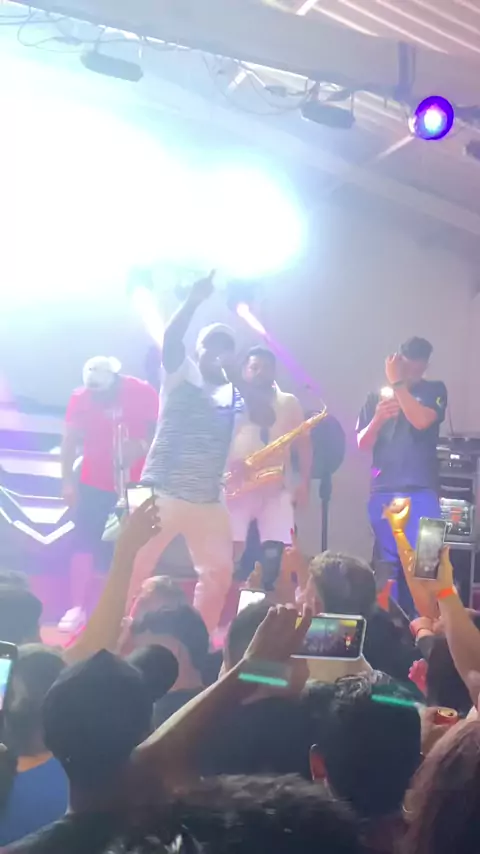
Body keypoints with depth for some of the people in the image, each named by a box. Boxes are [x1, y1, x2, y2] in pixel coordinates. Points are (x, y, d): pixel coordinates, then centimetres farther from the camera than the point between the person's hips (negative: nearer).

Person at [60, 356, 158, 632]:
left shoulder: (142, 392, -13)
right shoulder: (80, 398, -9)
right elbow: (70, 440, -4)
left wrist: (143, 446, -28)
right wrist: (68, 480, -10)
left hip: (136, 481, -1)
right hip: (95, 482, 1)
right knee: (84, 544, -5)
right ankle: (78, 608, -3)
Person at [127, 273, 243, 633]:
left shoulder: (236, 393, 10)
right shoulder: (181, 375, 3)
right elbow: (171, 339, -15)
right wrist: (195, 300, -26)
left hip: (209, 499, 4)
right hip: (163, 491, -3)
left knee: (219, 572, 6)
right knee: (134, 567, -4)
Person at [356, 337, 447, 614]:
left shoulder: (434, 390, 7)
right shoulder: (377, 396, 14)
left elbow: (421, 420, -13)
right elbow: (362, 443, 9)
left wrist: (398, 383, -9)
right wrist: (378, 418, -10)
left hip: (421, 492, -2)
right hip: (383, 492, 3)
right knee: (387, 563, 4)